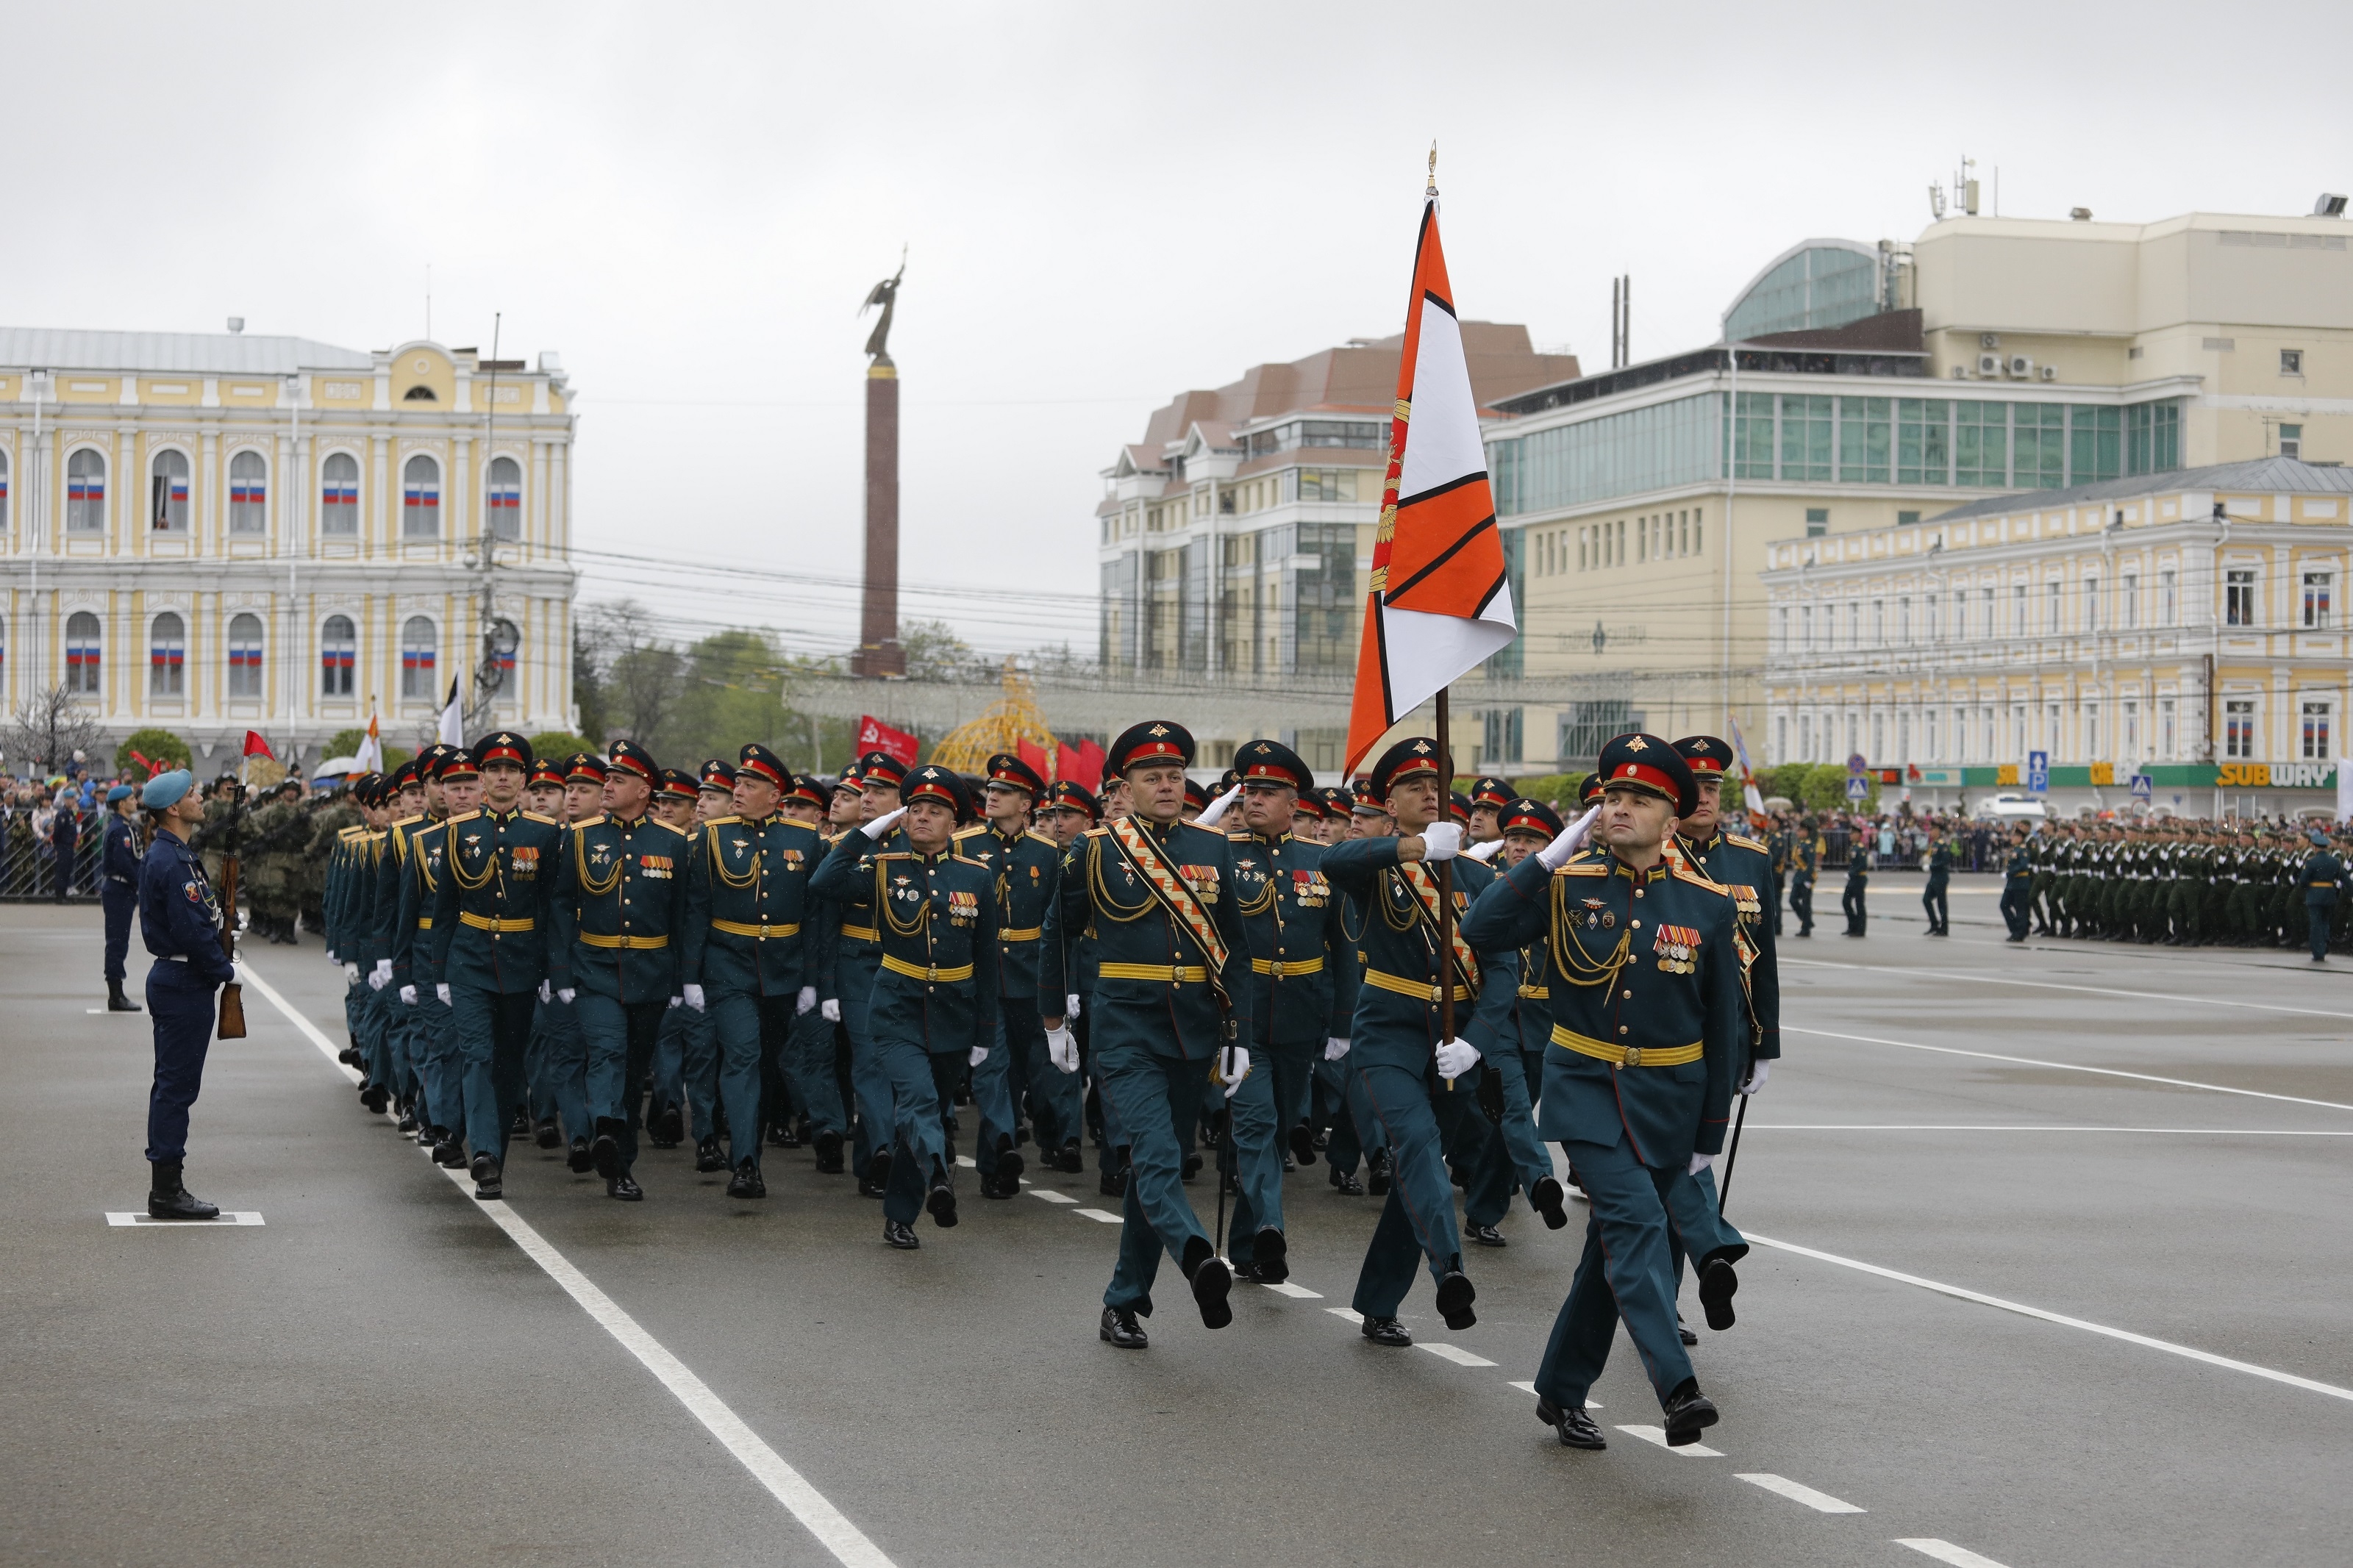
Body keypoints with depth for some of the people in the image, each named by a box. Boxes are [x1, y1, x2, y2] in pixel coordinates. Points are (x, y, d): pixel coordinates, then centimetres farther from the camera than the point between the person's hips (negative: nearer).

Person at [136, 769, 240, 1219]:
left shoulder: (172, 855, 13)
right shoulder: (173, 863, -19)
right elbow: (190, 932, -22)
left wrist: (218, 964, 8)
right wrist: (224, 970, -10)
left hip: (174, 980, 11)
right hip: (185, 986, -11)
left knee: (173, 1086, 13)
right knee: (177, 1086, -6)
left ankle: (166, 1188, 18)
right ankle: (167, 1191, -2)